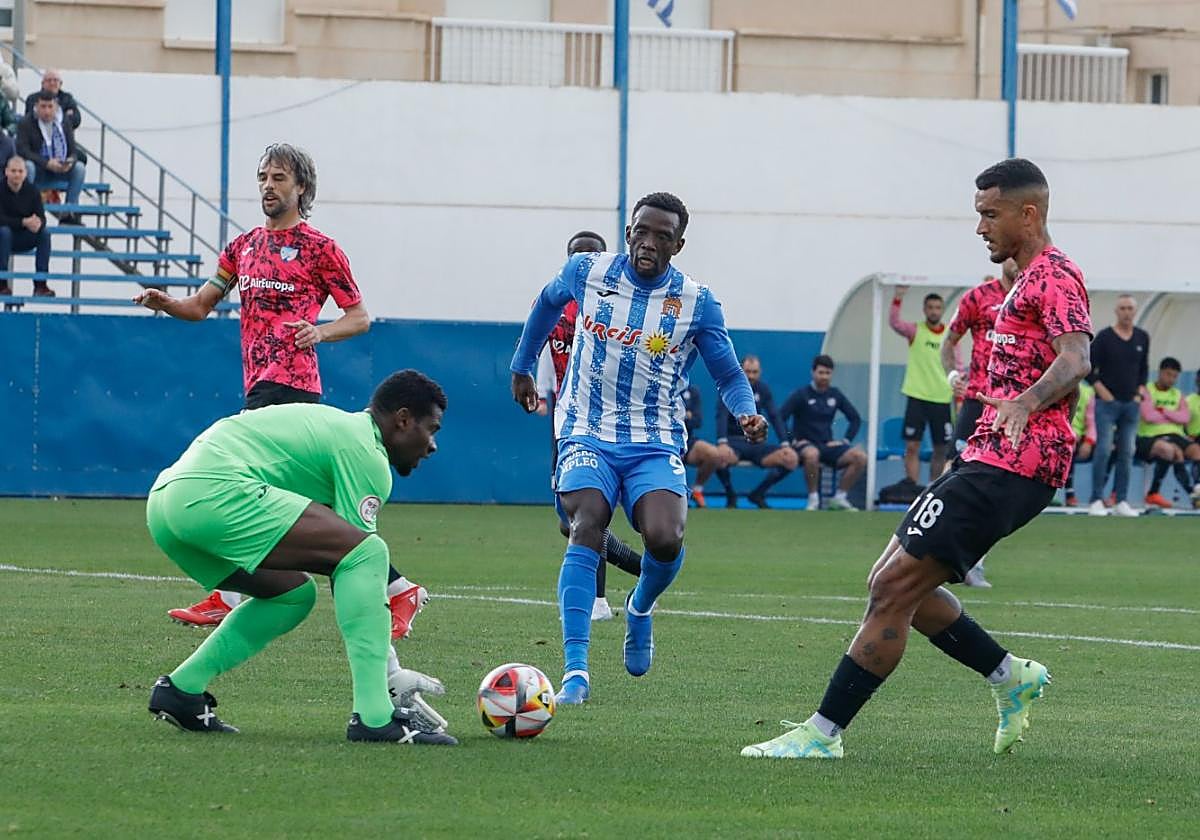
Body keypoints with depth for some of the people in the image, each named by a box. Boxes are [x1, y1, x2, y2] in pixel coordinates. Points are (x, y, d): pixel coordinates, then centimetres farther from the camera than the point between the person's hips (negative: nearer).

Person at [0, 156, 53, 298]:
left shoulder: (32, 191, -4)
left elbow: (41, 217, -11)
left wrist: (38, 223, -38)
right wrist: (23, 222, -37)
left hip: (24, 241, 3)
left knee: (44, 233, -23)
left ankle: (40, 284, -26)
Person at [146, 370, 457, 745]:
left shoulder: (338, 426, 30)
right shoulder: (366, 453, 0)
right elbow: (359, 551, -3)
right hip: (215, 493, -11)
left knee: (294, 592, 26)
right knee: (367, 553, -11)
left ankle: (181, 688, 18)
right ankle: (373, 716, -16)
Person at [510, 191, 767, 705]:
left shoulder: (696, 303, -3)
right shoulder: (586, 272, 0)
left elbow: (728, 375, 4)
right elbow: (548, 303, 22)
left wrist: (746, 413, -17)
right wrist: (522, 367, 29)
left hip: (655, 445, 0)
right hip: (587, 434, 0)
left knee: (665, 540, -24)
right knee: (587, 528, -26)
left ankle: (641, 609, 15)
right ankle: (575, 671, -29)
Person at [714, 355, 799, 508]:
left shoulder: (763, 390, 9)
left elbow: (775, 417, 5)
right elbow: (722, 415, -18)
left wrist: (785, 444, -10)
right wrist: (722, 443, -35)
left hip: (756, 442, 4)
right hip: (734, 440, -4)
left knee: (792, 459, -18)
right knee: (722, 456, -41)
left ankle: (758, 494, 4)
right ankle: (730, 496, -8)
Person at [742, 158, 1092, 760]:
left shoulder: (1054, 275, -11)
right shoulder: (1029, 279, 21)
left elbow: (1075, 359, -29)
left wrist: (1026, 402, -44)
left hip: (1008, 465, -11)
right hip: (988, 459, 11)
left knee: (893, 589, -13)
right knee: (892, 583, 11)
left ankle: (823, 733, -11)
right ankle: (1010, 677, 17)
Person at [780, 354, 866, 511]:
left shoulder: (835, 395, 10)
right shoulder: (801, 395, -3)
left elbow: (855, 418, 19)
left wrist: (846, 440, 6)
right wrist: (791, 440, -14)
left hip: (828, 444, 5)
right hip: (805, 444, -5)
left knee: (860, 457, -19)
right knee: (812, 454, -42)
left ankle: (839, 498, -7)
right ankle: (813, 500, -24)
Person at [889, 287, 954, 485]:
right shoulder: (915, 331, 0)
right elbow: (894, 321, -19)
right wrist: (898, 297, -33)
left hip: (942, 400, 2)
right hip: (917, 397, -2)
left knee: (941, 449, 7)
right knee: (912, 446, -7)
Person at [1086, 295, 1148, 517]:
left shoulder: (1142, 338, 9)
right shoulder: (1104, 337, -4)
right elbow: (1088, 368, -3)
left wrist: (1140, 391, 7)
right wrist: (1102, 391, -10)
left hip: (1131, 404, 4)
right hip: (1107, 403, -4)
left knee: (1127, 453, 4)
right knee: (1103, 450, -10)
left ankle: (1121, 502, 9)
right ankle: (1097, 501, -8)